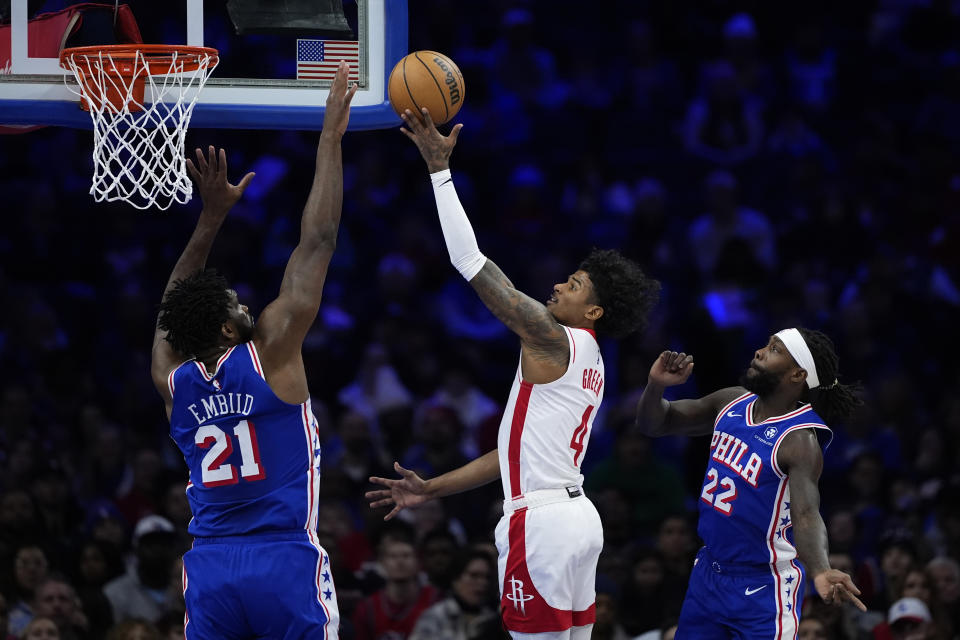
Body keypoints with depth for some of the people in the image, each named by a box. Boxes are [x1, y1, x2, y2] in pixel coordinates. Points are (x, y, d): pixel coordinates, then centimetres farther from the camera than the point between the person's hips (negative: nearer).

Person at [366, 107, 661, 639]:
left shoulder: (554, 340, -9)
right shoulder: (587, 362, 19)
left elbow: (470, 261, -13)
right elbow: (518, 451, 22)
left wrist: (439, 168, -10)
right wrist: (432, 490, 22)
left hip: (542, 521, -10)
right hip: (576, 515, 10)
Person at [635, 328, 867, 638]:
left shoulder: (799, 440, -23)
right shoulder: (732, 403, -1)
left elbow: (807, 515, -36)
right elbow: (654, 423, 9)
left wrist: (820, 572, -56)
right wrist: (656, 385, -14)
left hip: (762, 589, -7)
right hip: (709, 574, 7)